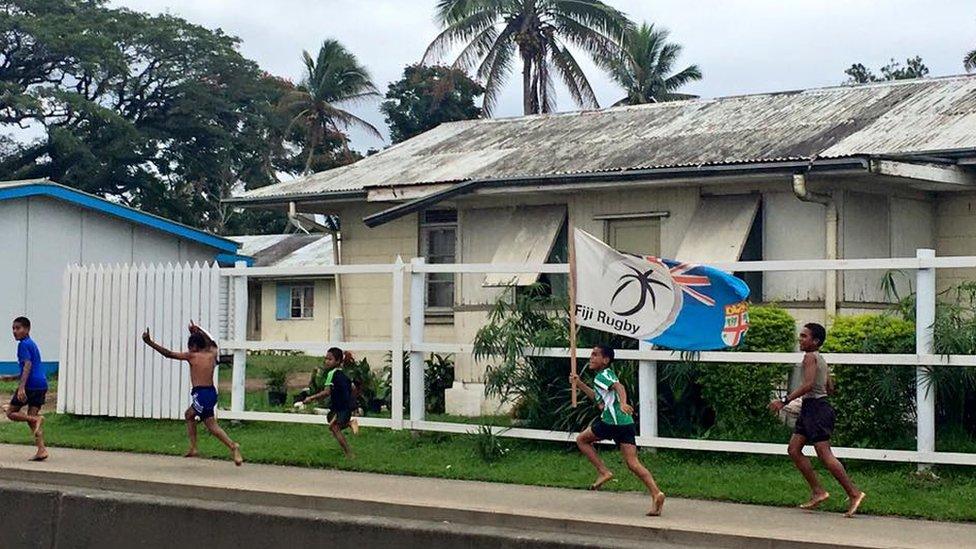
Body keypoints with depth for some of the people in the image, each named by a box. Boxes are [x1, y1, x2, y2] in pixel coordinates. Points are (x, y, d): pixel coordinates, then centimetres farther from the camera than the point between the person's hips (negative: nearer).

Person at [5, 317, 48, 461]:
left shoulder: (23, 344, -5)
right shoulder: (33, 344, 23)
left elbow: (27, 365, -18)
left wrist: (21, 387, -25)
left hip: (30, 384, -8)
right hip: (42, 384, 8)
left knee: (11, 413, 4)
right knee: (30, 416, 6)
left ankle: (36, 419, -20)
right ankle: (41, 449, -8)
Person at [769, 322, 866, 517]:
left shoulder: (810, 357, -11)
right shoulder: (821, 360, 18)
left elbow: (808, 385, -22)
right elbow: (830, 389, 22)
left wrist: (784, 401, -22)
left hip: (816, 408, -10)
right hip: (810, 408, 10)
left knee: (825, 454, -10)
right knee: (794, 449, 8)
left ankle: (854, 493, -8)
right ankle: (817, 492, 8)